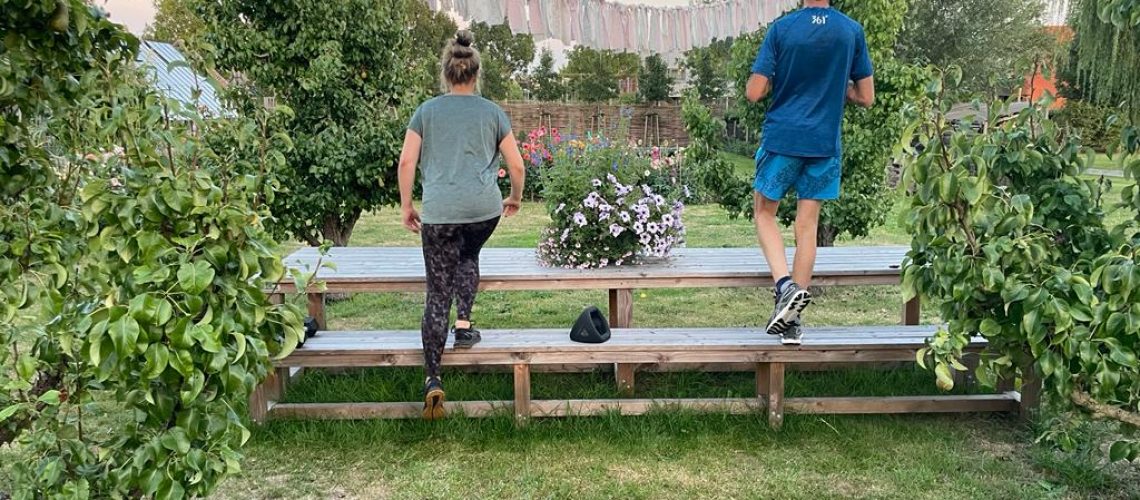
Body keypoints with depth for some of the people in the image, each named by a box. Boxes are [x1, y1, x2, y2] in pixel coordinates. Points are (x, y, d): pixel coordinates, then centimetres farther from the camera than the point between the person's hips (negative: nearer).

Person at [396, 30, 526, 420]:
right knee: (468, 257, 32)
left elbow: (407, 161, 3)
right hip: (484, 208, 1)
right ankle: (464, 325, 18)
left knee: (438, 293, 2)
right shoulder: (492, 113, 10)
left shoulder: (427, 111, 10)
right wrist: (515, 198, 26)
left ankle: (433, 379, 0)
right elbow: (516, 165, 10)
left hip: (440, 212, -1)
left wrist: (406, 205, 12)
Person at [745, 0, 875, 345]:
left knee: (764, 211, 15)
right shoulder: (853, 31, 1)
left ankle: (785, 285, -7)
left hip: (783, 138, -2)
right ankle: (790, 319, 11)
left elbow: (753, 93, -9)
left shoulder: (782, 28, -7)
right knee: (807, 226, 7)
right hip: (825, 142, 3)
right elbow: (866, 98, 4)